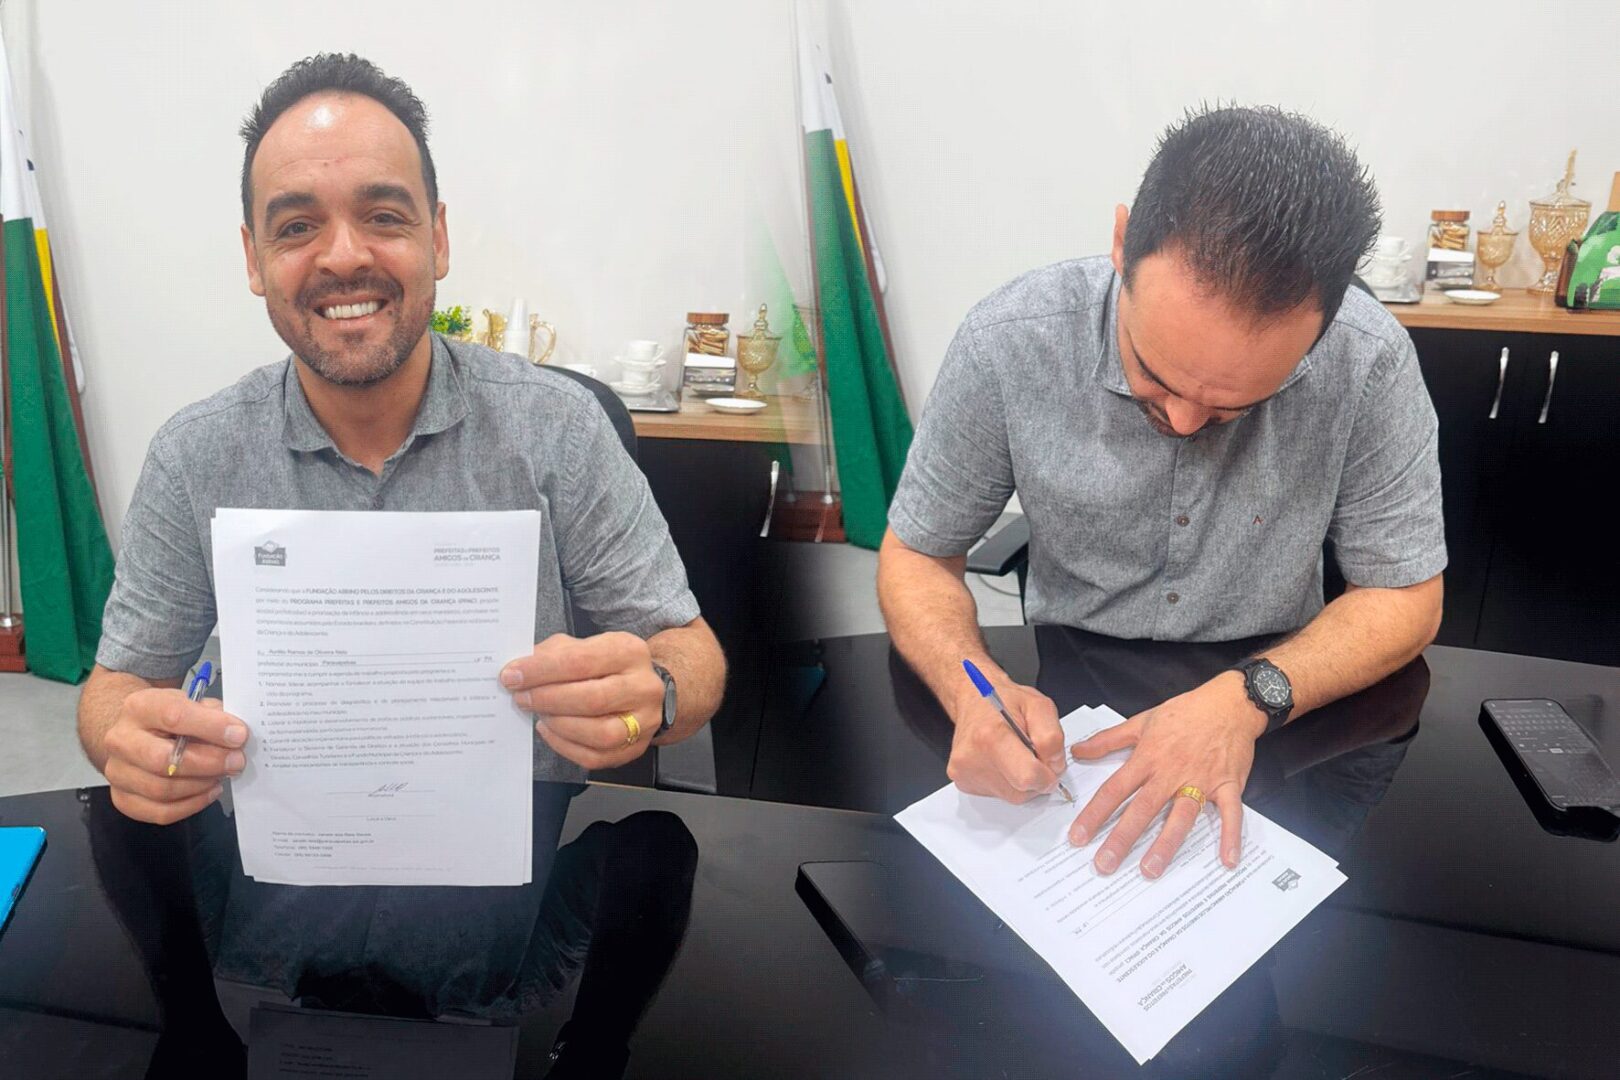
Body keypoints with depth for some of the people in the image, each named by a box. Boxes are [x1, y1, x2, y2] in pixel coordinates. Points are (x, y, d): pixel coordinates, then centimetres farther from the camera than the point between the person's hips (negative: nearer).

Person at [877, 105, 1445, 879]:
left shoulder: (1368, 363, -20)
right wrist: (978, 694, -27)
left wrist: (1249, 698, -26)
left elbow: (1403, 598, -8)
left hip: (1269, 720, 1)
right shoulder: (1007, 345, -20)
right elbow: (917, 556, -7)